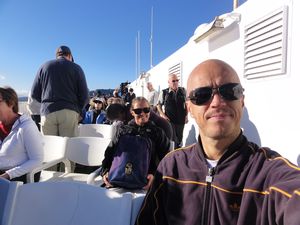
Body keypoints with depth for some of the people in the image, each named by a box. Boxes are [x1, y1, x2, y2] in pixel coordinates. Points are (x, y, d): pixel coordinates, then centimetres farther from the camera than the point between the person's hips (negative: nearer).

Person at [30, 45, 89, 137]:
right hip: (69, 112, -2)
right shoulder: (76, 68, 8)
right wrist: (78, 109, 17)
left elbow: (34, 93, 13)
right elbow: (84, 96, 1)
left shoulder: (44, 66, 15)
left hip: (47, 112, 2)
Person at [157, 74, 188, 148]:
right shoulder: (164, 92, -6)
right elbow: (159, 105, 4)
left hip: (181, 120, 3)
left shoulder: (182, 91, 2)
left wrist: (186, 115, 4)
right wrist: (163, 115, -7)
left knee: (179, 140, 15)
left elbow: (186, 103, 11)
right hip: (170, 120, -3)